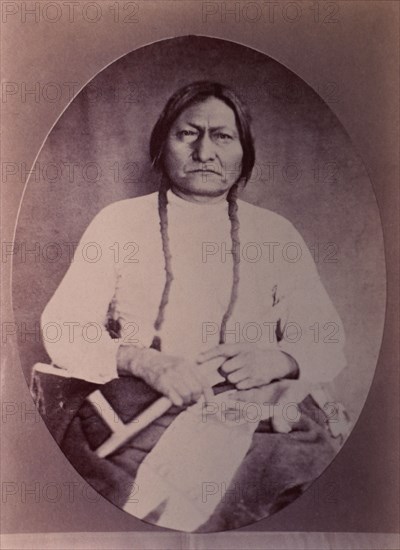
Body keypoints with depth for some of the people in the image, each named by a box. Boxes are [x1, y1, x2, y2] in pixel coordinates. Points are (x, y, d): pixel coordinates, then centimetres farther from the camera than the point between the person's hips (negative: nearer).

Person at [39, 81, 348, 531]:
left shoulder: (276, 234, 15)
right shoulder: (119, 222, 11)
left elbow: (327, 344, 11)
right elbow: (61, 329, 3)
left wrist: (277, 359, -13)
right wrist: (142, 361, -16)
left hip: (261, 407, 3)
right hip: (140, 408, -2)